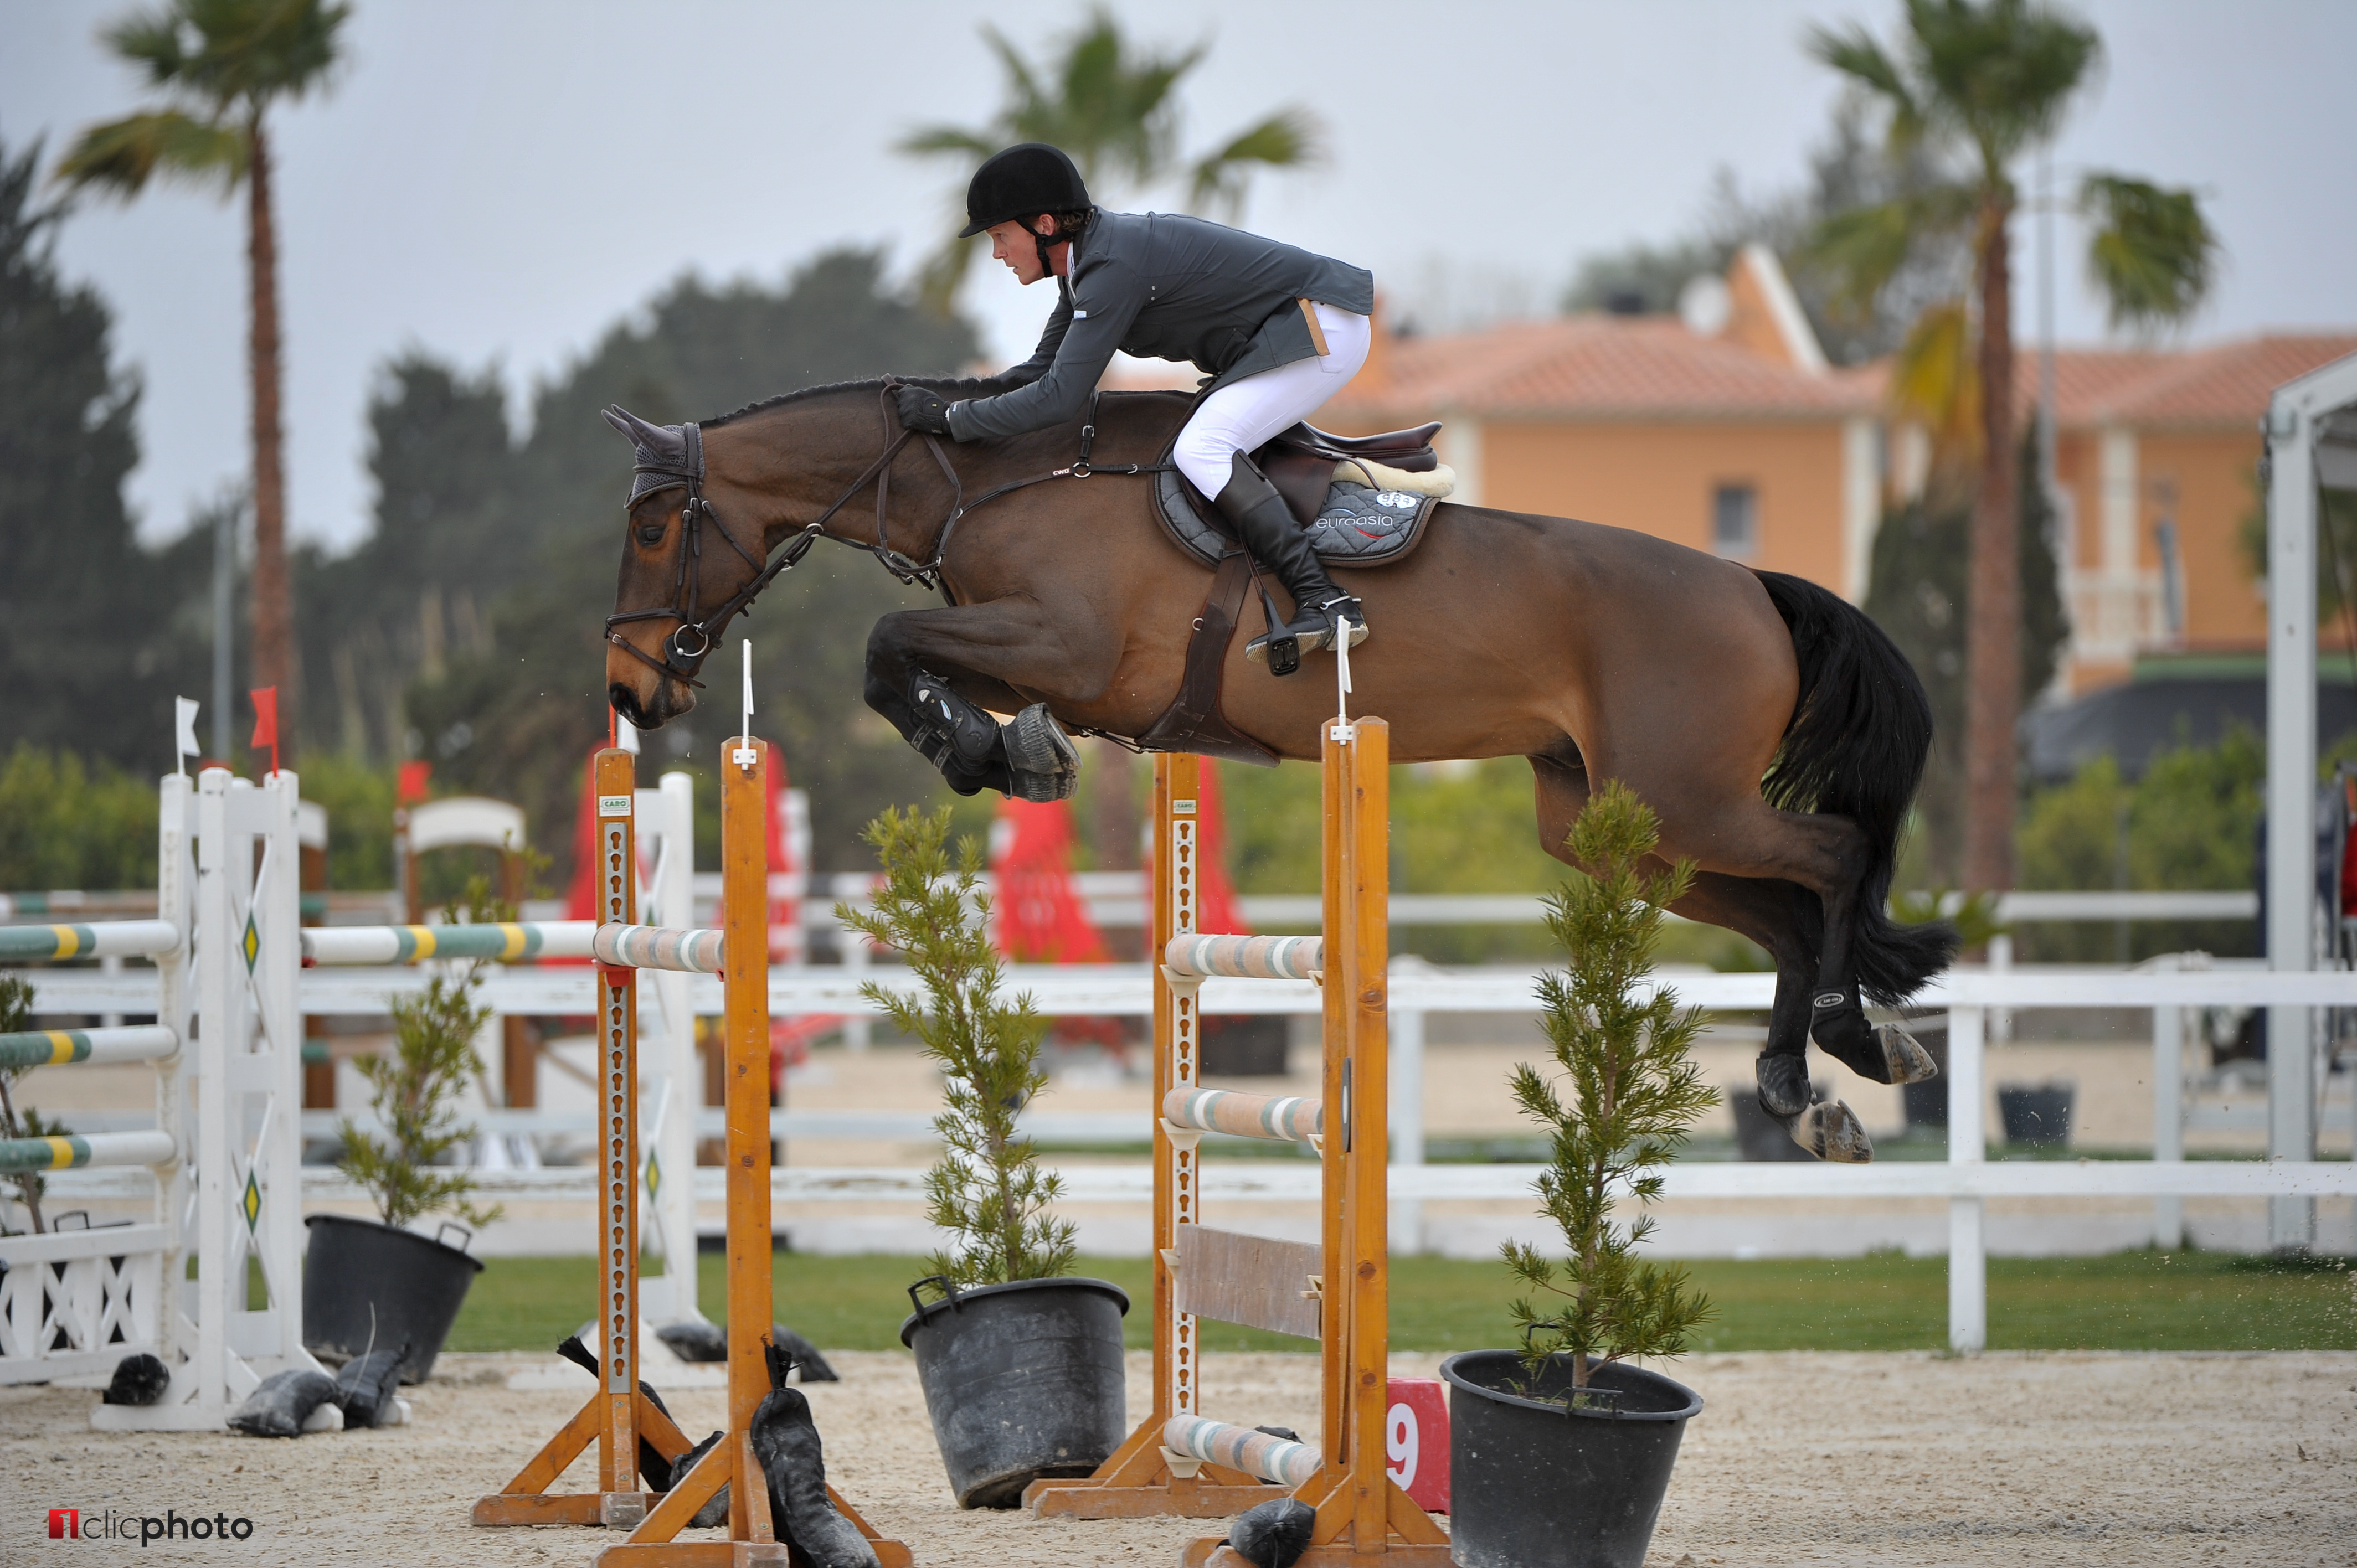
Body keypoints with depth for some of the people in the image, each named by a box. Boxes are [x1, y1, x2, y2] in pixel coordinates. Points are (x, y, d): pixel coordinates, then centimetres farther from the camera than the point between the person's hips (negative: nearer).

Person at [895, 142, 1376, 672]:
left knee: (1202, 449, -20)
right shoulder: (1087, 256, 8)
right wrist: (961, 394, 4)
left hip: (1321, 331, -11)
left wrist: (950, 418, -20)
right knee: (1201, 442, 19)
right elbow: (1045, 369, 17)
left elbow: (1060, 399, -27)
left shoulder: (1113, 268, -24)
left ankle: (1326, 604, -28)